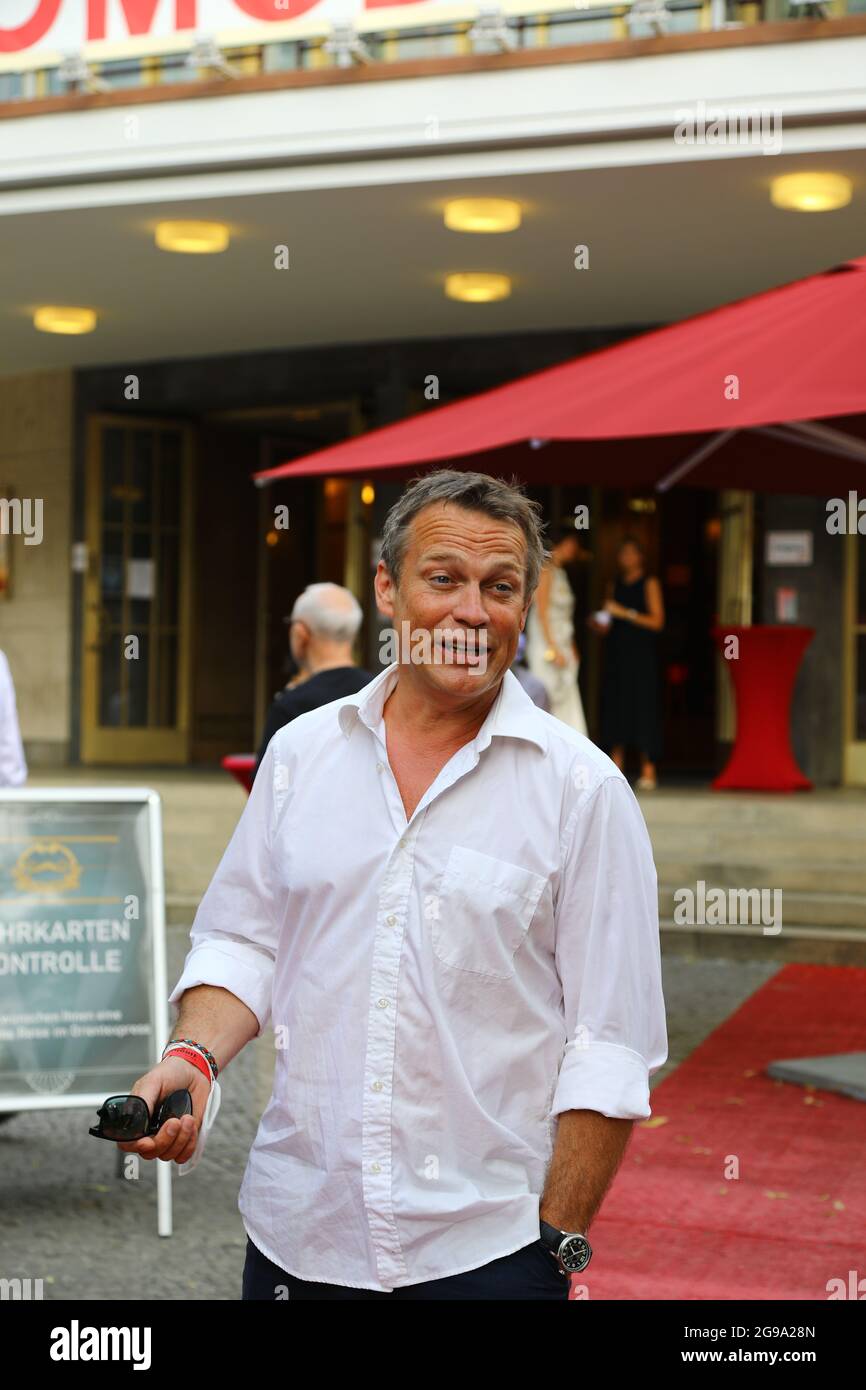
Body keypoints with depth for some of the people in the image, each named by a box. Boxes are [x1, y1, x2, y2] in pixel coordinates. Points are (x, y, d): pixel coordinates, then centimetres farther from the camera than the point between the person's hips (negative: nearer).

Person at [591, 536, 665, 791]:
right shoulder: (615, 586, 17)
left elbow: (657, 621, -7)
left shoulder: (649, 584, 1)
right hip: (617, 654, 5)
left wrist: (626, 613, -13)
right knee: (615, 707, 0)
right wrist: (599, 624, -1)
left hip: (641, 655, -5)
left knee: (643, 707, -9)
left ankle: (648, 770, -7)